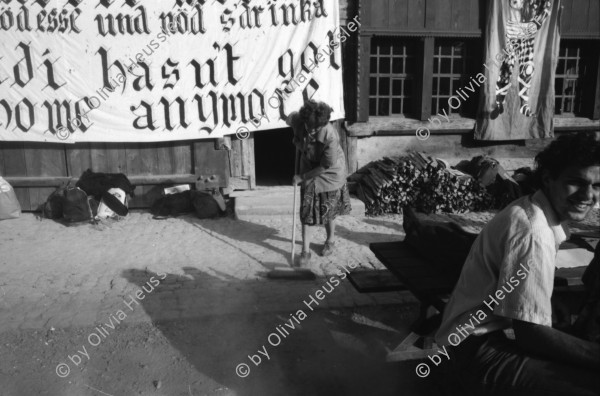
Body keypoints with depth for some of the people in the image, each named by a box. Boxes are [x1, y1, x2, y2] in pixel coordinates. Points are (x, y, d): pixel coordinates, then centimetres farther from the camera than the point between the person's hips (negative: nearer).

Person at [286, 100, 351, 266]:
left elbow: (326, 166, -26)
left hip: (329, 174, -3)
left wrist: (302, 176, -19)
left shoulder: (330, 136, -36)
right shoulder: (297, 120, -24)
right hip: (308, 171, 3)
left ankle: (330, 240, 40)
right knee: (306, 211, 3)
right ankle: (305, 251, 12)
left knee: (327, 210, 13)